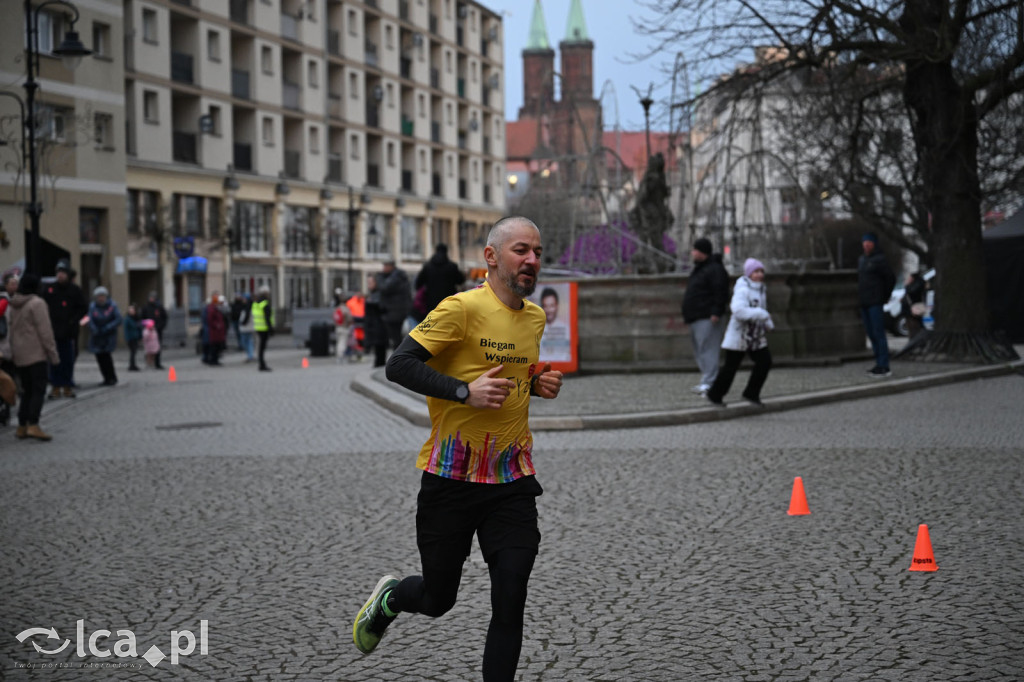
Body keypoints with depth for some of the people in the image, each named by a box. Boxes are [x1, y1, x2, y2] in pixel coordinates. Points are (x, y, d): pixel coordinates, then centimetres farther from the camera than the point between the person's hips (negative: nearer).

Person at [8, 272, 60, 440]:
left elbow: (11, 331, 16)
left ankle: (22, 427, 11)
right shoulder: (37, 303, -11)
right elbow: (45, 331, -13)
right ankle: (33, 425, -18)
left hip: (19, 355, 7)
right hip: (36, 354, -7)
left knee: (27, 390, 13)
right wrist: (53, 354, -9)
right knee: (39, 389, -7)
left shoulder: (13, 305, 12)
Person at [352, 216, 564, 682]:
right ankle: (388, 597, 46)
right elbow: (399, 366, -17)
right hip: (451, 479, -5)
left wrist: (539, 384, 5)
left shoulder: (536, 317, 9)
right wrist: (464, 391, -26)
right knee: (438, 599, 11)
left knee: (510, 604, -5)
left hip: (512, 480, 5)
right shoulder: (463, 308, -14)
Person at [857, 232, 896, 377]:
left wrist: (885, 297, -3)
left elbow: (891, 278, -9)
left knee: (878, 333, -9)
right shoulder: (862, 259, 15)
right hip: (864, 302, 8)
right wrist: (860, 294, 15)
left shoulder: (879, 259, -9)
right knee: (871, 334, 11)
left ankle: (884, 367, -8)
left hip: (875, 302, -8)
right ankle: (879, 364, 17)